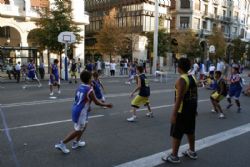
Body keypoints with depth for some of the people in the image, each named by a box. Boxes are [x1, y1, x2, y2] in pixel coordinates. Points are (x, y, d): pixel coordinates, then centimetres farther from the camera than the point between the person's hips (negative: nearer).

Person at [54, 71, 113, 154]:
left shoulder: (80, 87, 5)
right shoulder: (90, 90, -17)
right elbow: (97, 102, -9)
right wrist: (106, 105, 5)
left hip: (75, 109, 8)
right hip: (80, 112, -8)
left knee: (84, 125, 26)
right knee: (78, 130, 5)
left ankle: (76, 142, 32)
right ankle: (62, 144, 7)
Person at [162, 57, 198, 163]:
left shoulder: (181, 80, -20)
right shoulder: (193, 78, 6)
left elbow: (179, 98, -24)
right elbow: (195, 95, 13)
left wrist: (174, 114, -22)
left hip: (182, 111, -9)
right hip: (191, 110, 9)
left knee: (176, 134, 3)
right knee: (190, 131, 22)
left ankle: (174, 156, 12)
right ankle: (192, 152, 36)